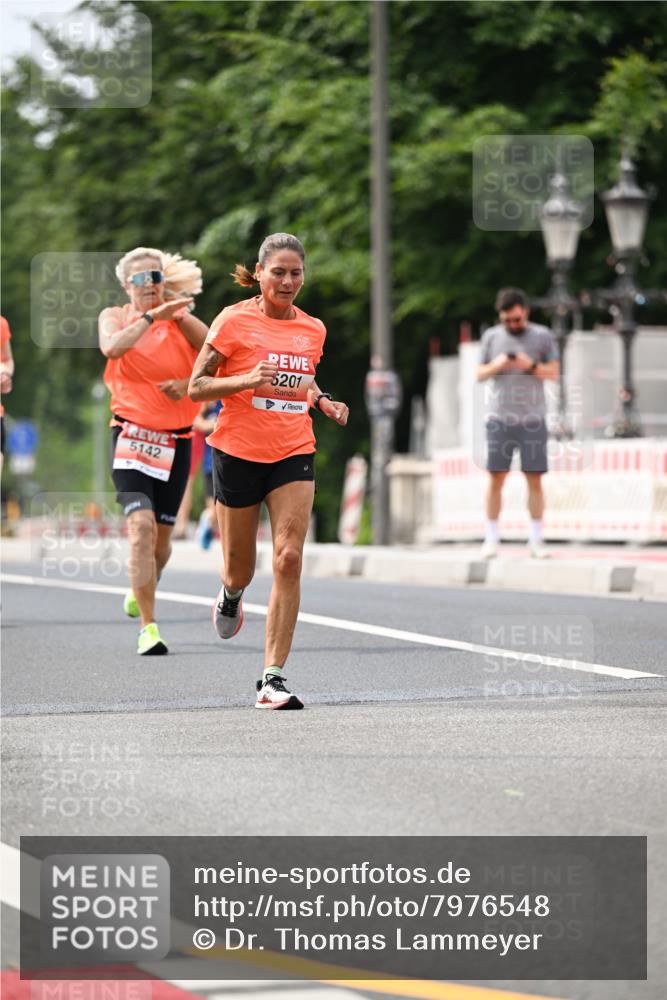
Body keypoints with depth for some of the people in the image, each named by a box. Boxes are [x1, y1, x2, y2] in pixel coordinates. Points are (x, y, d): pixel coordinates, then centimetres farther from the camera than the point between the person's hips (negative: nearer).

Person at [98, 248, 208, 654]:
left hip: (175, 440, 2)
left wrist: (190, 384, -15)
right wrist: (151, 316, -21)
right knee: (141, 525, -19)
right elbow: (113, 347, -20)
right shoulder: (116, 316, 2)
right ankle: (148, 627, -18)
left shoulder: (182, 319, 3)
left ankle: (141, 590, 43)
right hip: (131, 434, -2)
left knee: (162, 535, 9)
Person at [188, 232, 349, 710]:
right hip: (239, 453, -2)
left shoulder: (313, 329, 8)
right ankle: (232, 594, 49)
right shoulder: (235, 320, -5)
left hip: (294, 455, 2)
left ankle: (273, 679, -13)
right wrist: (247, 380, -21)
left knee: (289, 558, -14)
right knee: (240, 567, 8)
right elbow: (196, 386, -5)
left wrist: (323, 401, 4)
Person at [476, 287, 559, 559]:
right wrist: (495, 366, -8)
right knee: (496, 478, -2)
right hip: (500, 418, 1)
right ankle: (491, 539, 3)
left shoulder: (542, 336, 5)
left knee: (534, 480, -1)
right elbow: (479, 374, 12)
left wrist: (532, 366, -13)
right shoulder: (491, 337, 9)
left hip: (533, 419, -1)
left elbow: (554, 372, 5)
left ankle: (536, 540, 3)